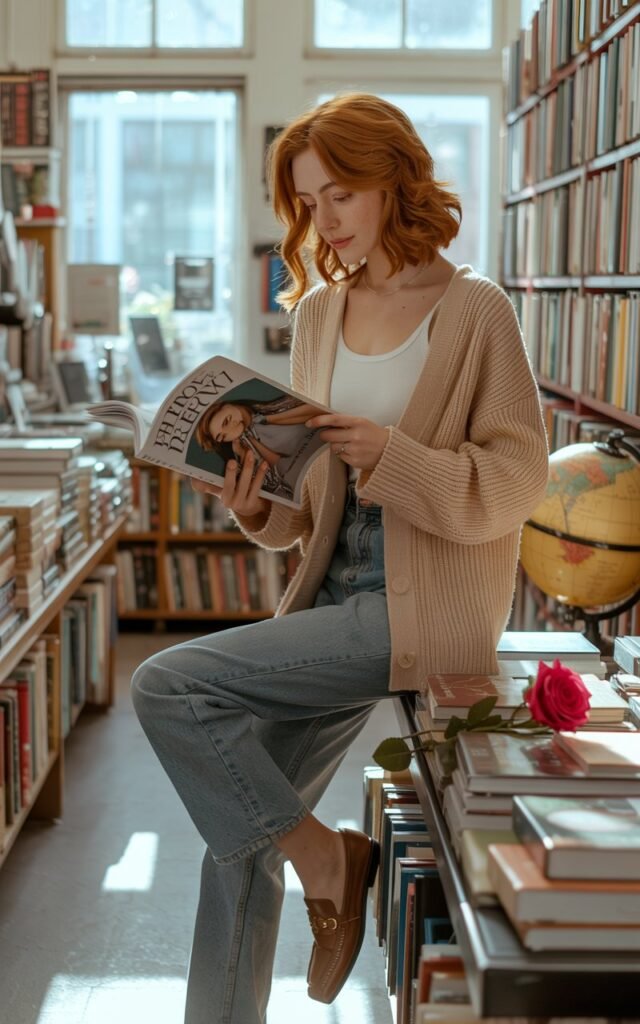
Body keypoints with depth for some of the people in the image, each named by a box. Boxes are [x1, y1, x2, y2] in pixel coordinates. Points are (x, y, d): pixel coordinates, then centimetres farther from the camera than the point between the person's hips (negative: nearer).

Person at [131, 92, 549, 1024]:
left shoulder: (474, 312, -8)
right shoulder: (319, 312, 10)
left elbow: (517, 482, -10)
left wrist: (394, 456, -23)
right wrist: (260, 509, -7)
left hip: (422, 609, -7)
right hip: (336, 597, 7)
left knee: (167, 687, -17)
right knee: (238, 827, 7)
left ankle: (326, 858, 1)